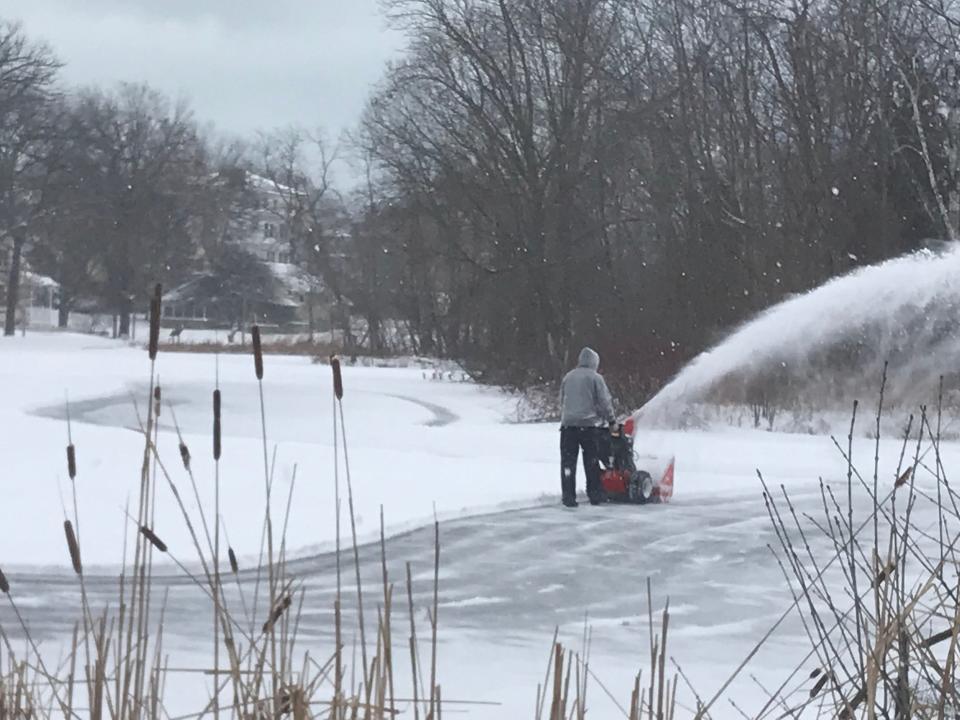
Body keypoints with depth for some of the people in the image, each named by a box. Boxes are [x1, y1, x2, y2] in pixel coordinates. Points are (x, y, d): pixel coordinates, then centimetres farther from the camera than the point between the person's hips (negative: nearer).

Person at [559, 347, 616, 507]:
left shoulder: (568, 377, 13)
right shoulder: (595, 378, -1)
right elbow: (605, 402, -3)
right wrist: (612, 421, 7)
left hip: (568, 424, 3)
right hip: (589, 424, -3)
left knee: (568, 462, 0)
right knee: (592, 462, 7)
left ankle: (568, 497, -6)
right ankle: (595, 495, 11)